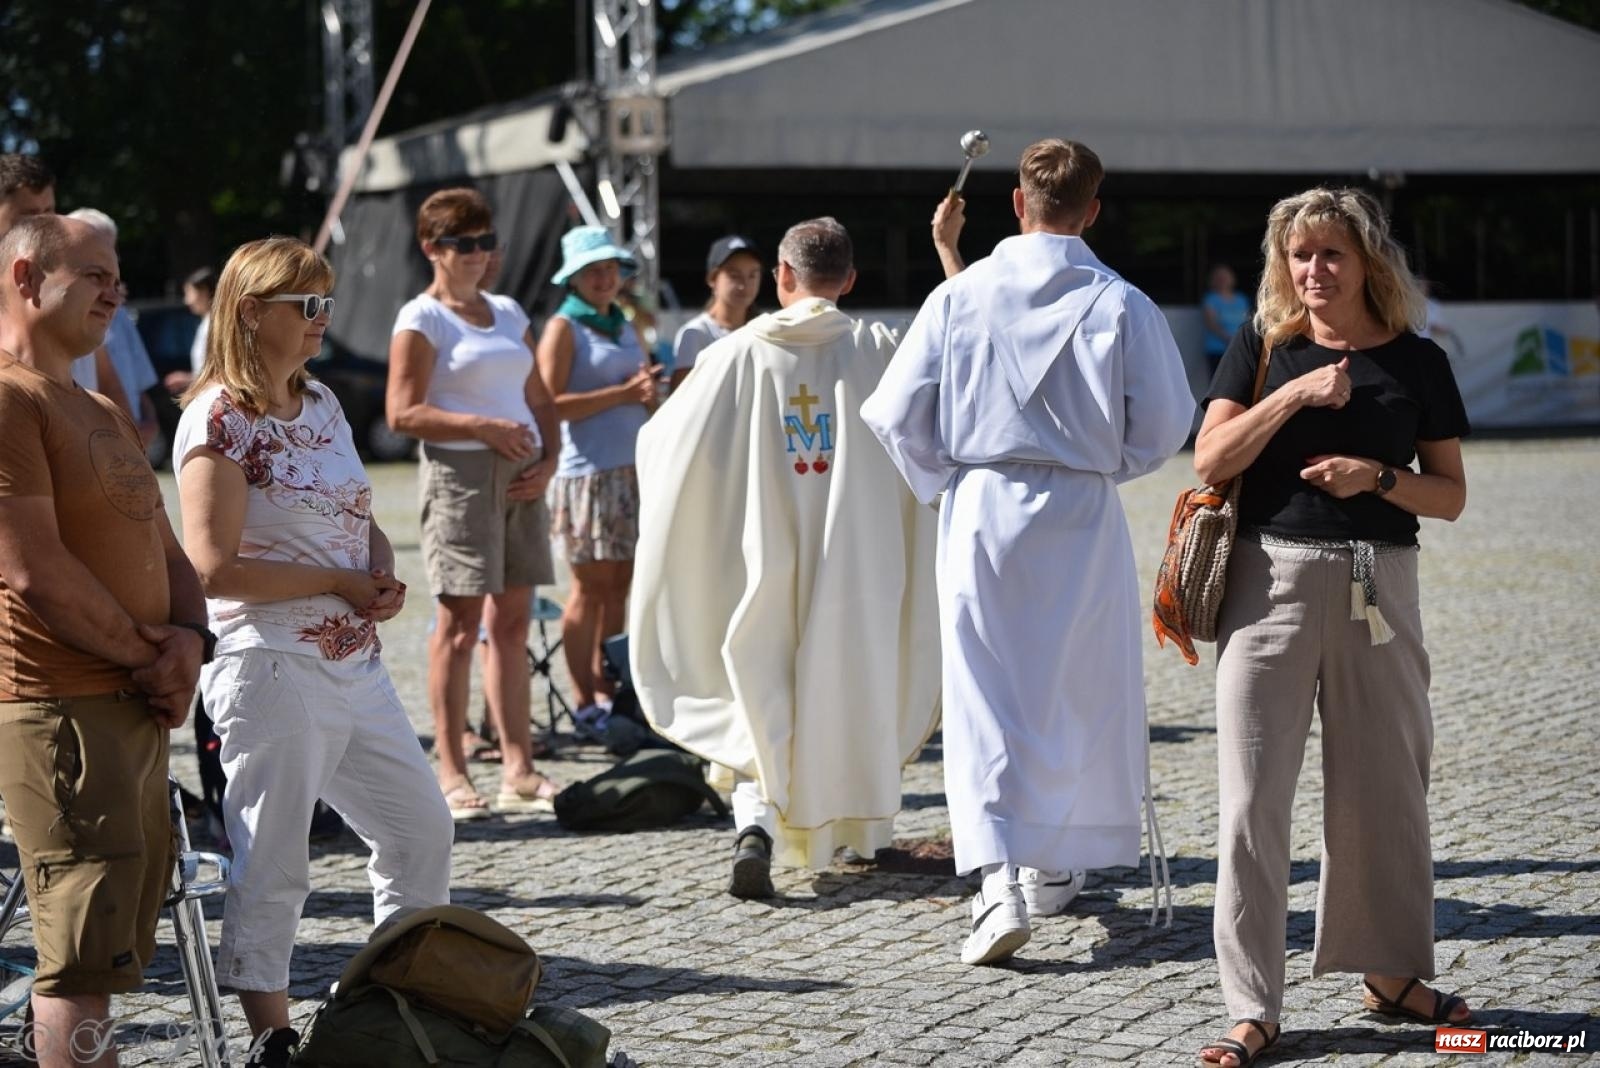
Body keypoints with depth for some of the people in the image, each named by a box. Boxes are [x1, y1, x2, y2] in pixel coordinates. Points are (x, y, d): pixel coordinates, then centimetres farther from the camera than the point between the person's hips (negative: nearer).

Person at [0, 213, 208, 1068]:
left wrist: (186, 640, 0)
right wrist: (148, 654, -9)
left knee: (116, 950, 14)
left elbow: (164, 549, 21)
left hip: (138, 708, 10)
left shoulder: (101, 414, 20)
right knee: (86, 958, -11)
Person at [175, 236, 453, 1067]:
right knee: (272, 866, -4)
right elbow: (215, 566, -18)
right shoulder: (219, 420, -11)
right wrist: (341, 584, -14)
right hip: (274, 670, -9)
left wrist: (385, 576, -1)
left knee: (421, 829, 15)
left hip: (356, 666, 9)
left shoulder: (321, 404, 13)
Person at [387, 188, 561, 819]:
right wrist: (485, 427, -17)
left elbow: (539, 400, 19)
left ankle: (519, 771, 11)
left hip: (521, 476, 7)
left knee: (513, 623, 7)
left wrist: (548, 459, 1)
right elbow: (403, 412, -11)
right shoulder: (421, 318, -2)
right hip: (460, 475, -6)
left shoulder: (508, 312, 18)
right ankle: (452, 775, -3)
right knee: (459, 624, -6)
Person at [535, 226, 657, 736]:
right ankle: (583, 701, 3)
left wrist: (649, 393, 8)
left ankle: (606, 690, 15)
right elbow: (551, 405, -15)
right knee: (590, 587, -3)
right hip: (587, 471, -7)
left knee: (619, 584, 8)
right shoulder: (563, 328, -3)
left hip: (632, 469, 7)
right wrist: (622, 393, -15)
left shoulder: (626, 326, 19)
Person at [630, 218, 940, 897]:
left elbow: (665, 442, 1)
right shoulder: (876, 352, -6)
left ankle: (757, 823, -16)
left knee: (763, 710, 7)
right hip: (854, 569, 1)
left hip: (765, 562, 0)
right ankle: (860, 829, 31)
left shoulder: (736, 356, -6)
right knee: (854, 697, 18)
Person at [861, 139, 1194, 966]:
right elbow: (1164, 425, -3)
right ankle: (1053, 868, 28)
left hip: (979, 508, 0)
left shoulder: (961, 295, -4)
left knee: (982, 691, 1)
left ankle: (999, 881, -13)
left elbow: (895, 414, -3)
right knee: (1078, 689, 16)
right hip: (1082, 513, 0)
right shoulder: (1121, 305, -7)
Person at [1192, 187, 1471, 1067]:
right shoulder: (1264, 347, 4)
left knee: (1383, 787, 9)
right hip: (1271, 578, -1)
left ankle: (1391, 972, 26)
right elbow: (1210, 459, -5)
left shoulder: (1417, 362, 6)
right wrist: (1295, 393, -14)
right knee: (1253, 796, -4)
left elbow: (1450, 495, 6)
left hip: (1376, 586, 1)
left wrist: (1378, 475, -12)